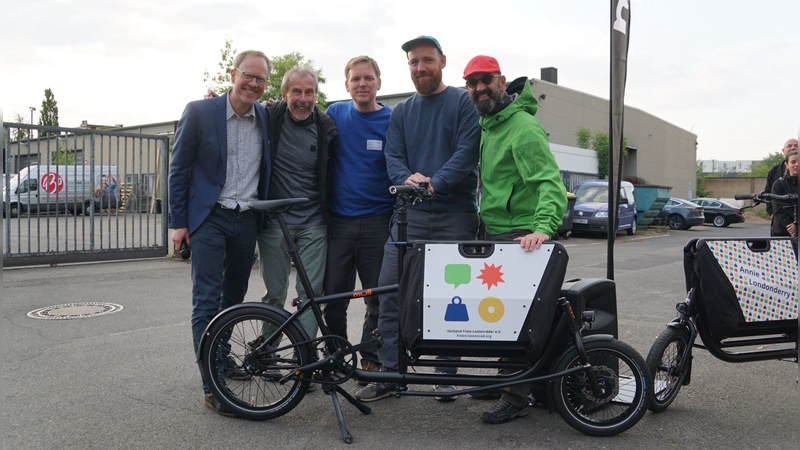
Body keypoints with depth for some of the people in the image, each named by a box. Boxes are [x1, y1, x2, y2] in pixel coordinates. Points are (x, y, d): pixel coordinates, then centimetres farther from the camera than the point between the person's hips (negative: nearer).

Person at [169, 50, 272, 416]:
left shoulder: (266, 117, 3)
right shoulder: (199, 112, -7)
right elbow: (178, 169, -3)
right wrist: (178, 222, -5)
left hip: (247, 220, 4)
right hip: (209, 218, -4)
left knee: (234, 296, 17)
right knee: (207, 300, -7)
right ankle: (212, 384, -2)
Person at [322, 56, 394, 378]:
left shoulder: (393, 120, 0)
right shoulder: (334, 114, 6)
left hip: (378, 223, -1)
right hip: (338, 221, 2)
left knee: (378, 299, 5)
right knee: (333, 297, 6)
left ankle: (371, 361, 20)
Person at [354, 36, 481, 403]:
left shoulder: (464, 103, 3)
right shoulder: (401, 112, 17)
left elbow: (467, 152, -9)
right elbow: (393, 157, 7)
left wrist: (433, 184, -22)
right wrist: (407, 178, -16)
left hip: (455, 214, -3)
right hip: (410, 213, 4)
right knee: (389, 290, -2)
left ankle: (447, 373, 18)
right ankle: (389, 373, 8)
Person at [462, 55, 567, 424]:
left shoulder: (523, 127, -16)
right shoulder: (487, 126, 15)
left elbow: (550, 183, -26)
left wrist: (543, 227, -40)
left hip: (519, 235, -9)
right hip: (494, 233, 9)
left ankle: (515, 397, 4)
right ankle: (500, 380, 29)